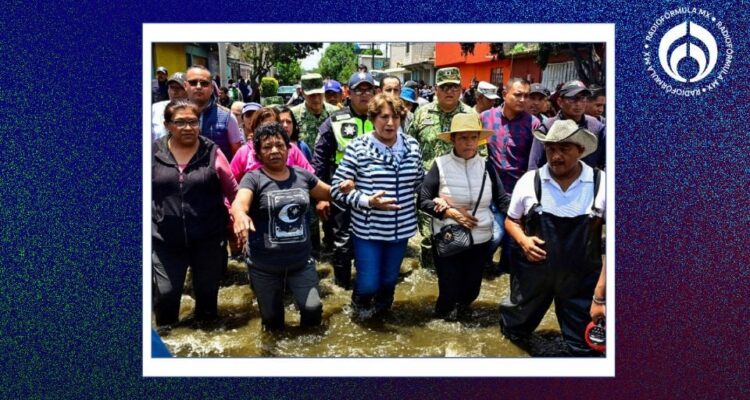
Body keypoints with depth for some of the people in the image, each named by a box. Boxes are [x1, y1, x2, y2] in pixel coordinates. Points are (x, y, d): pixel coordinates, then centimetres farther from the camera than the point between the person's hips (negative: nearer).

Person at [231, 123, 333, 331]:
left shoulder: (303, 176, 3)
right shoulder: (253, 179, -9)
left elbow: (330, 193, 18)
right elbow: (239, 203, -28)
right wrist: (240, 216, -52)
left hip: (302, 261, 2)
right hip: (264, 266, -2)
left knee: (313, 307, -10)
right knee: (272, 318, 12)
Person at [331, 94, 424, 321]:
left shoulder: (412, 146, 1)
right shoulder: (358, 148, -12)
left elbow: (420, 183, 15)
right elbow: (338, 188, -12)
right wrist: (367, 201, -23)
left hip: (400, 228, 4)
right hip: (367, 229, -4)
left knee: (389, 280, 18)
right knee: (369, 284, 3)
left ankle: (382, 311, 50)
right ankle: (361, 304, 40)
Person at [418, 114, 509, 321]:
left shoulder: (486, 165, -3)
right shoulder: (441, 165, -11)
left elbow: (502, 199, -7)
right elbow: (423, 201, -10)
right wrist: (450, 212, -21)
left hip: (480, 240, 3)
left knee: (471, 288, 18)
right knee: (449, 288, 9)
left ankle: (462, 306, 52)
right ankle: (445, 310, 43)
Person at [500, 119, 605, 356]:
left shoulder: (602, 183, -10)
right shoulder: (529, 181, -7)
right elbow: (511, 220, 6)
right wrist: (522, 240, -15)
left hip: (580, 275, 0)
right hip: (533, 269, 1)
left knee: (581, 334, 13)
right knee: (522, 314, 23)